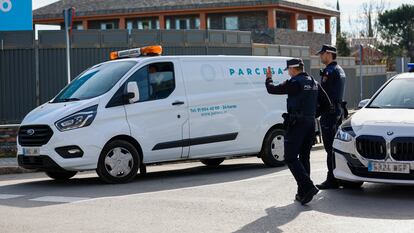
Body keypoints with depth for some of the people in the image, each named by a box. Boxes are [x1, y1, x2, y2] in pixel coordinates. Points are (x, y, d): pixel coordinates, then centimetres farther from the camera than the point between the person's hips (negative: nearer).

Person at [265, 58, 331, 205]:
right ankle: (303, 193, 12)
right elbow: (325, 103, 17)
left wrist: (268, 79, 13)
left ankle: (308, 187, -19)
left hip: (297, 124, -8)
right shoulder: (314, 83, 13)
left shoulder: (295, 83, -12)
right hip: (310, 124, 8)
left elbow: (272, 89, -7)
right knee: (304, 157, 13)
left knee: (290, 158, -6)